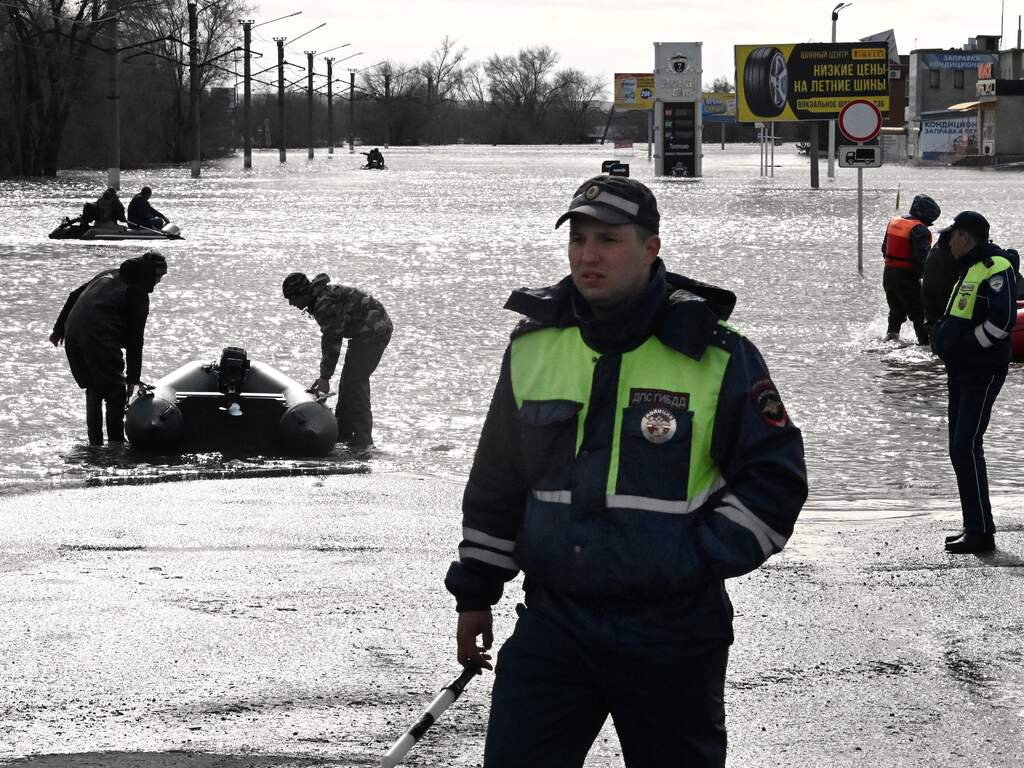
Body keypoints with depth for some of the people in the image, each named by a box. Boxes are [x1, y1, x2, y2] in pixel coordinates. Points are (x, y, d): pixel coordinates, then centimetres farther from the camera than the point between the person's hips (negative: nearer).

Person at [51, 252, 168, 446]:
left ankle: (95, 443, 19)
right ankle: (116, 441, -1)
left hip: (73, 331, 7)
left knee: (93, 388, 19)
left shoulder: (109, 275, 23)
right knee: (116, 393, 3)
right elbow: (135, 340, 0)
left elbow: (74, 296, 23)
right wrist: (132, 379, 4)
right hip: (99, 337, -7)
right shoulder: (139, 294, 2)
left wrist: (59, 329, 29)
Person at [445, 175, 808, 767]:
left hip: (672, 632, -2)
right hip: (553, 623, 3)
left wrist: (701, 559, -11)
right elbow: (495, 483, 16)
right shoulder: (533, 346, 5)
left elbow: (777, 478, -3)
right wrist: (475, 592, 17)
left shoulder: (718, 357, -7)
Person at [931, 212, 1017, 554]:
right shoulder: (969, 270, 18)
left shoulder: (995, 269, -15)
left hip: (983, 372, -11)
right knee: (960, 448, 12)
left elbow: (1002, 321, -24)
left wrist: (962, 346, -18)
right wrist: (944, 337, 9)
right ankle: (974, 526, 19)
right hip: (962, 372, 11)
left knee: (967, 447, -14)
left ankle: (982, 532, -13)